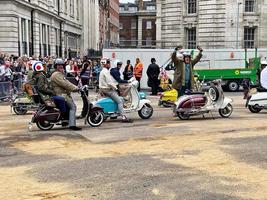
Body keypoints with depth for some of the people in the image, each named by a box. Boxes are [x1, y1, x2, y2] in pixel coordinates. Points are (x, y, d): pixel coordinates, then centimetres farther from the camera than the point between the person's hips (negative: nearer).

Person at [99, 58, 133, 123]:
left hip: (105, 89, 11)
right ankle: (124, 117, -22)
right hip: (108, 90, -11)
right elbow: (109, 83, -23)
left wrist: (115, 85, 14)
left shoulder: (103, 71, 18)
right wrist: (116, 88, -14)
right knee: (120, 101, -14)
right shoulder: (106, 72, -16)